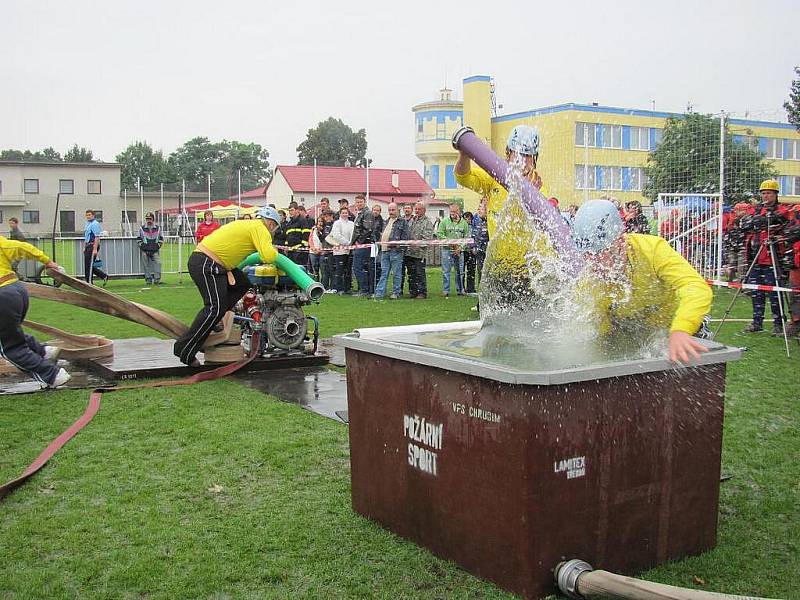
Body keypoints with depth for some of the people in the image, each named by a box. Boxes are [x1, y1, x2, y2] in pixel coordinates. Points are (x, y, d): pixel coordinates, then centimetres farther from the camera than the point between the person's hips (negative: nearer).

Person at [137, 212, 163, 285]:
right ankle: (148, 279, 9)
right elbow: (139, 240, 7)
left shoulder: (157, 228, 7)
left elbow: (161, 239, 13)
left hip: (155, 251, 1)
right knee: (146, 265, 1)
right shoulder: (142, 228, 4)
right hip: (145, 251, 0)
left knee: (157, 263, -11)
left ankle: (157, 279, -8)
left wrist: (158, 246, 2)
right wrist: (142, 247, -2)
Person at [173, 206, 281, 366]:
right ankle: (185, 349, -9)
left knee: (242, 284, 13)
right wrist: (274, 251, 5)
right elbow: (268, 256, -18)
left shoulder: (245, 224, 24)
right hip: (207, 265, -9)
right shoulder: (260, 228, -4)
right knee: (214, 308, -10)